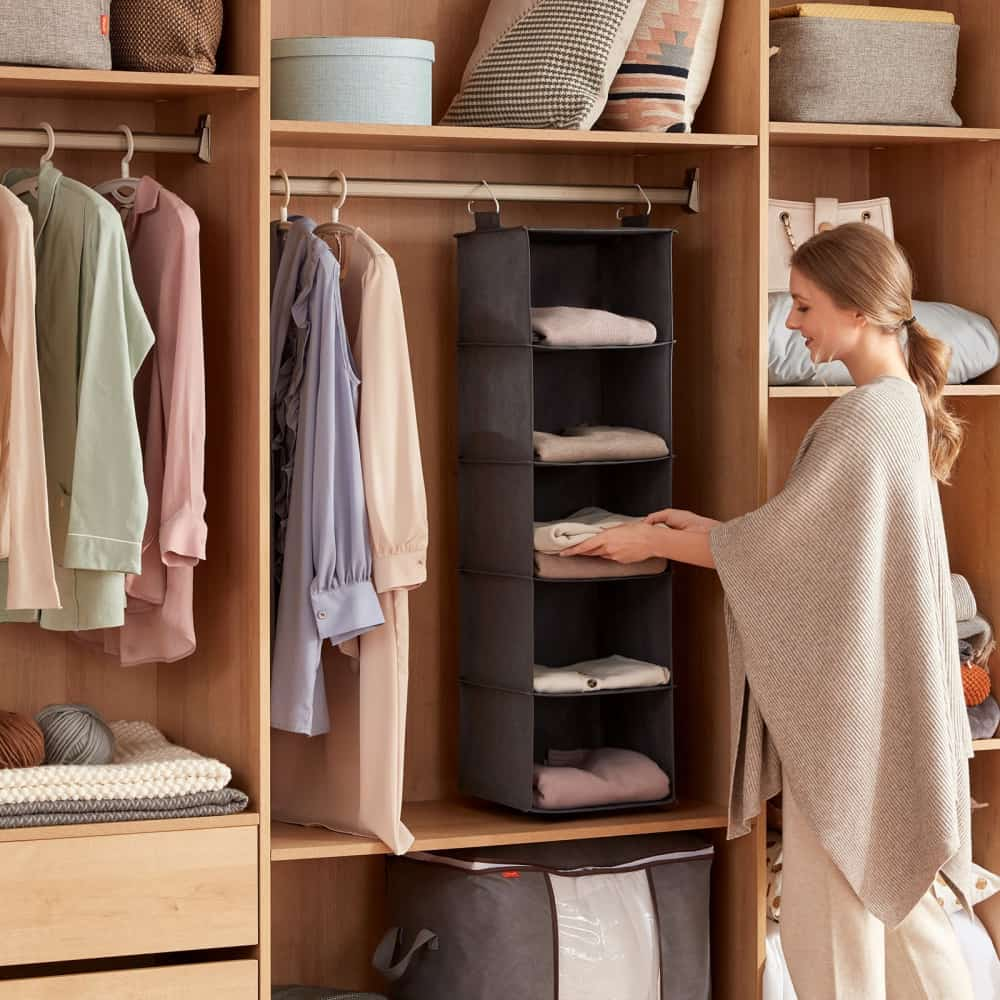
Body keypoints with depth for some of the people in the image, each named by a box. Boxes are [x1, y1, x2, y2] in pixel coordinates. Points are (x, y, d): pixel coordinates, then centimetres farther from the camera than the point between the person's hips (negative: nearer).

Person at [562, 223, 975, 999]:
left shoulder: (865, 418, -20)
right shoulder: (898, 405, 10)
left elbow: (782, 542, -15)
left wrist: (654, 541, -2)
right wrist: (703, 527, 12)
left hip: (846, 693, -10)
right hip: (867, 684, 10)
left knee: (835, 913, 0)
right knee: (891, 895, 17)